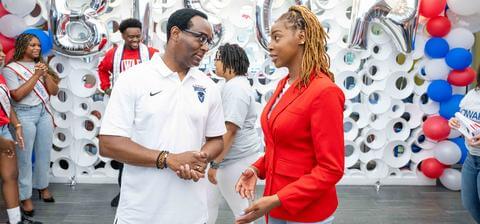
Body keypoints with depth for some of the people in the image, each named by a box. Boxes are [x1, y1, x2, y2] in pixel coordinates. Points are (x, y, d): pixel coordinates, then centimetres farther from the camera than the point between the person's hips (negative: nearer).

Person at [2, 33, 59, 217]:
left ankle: (42, 186, 30)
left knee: (44, 153, 12)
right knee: (24, 157, 1)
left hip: (44, 112, 5)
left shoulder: (41, 66, 10)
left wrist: (46, 74, -8)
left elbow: (54, 91, 7)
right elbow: (17, 95, -15)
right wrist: (36, 75, -14)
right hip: (24, 115, -5)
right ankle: (25, 196, 10)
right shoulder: (10, 69, -5)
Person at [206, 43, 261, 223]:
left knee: (241, 209, 4)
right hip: (230, 157, 10)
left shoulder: (235, 88, -19)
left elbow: (230, 130, -24)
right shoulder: (234, 85, 14)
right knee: (208, 201, 18)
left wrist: (215, 163, -21)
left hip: (237, 159, -10)